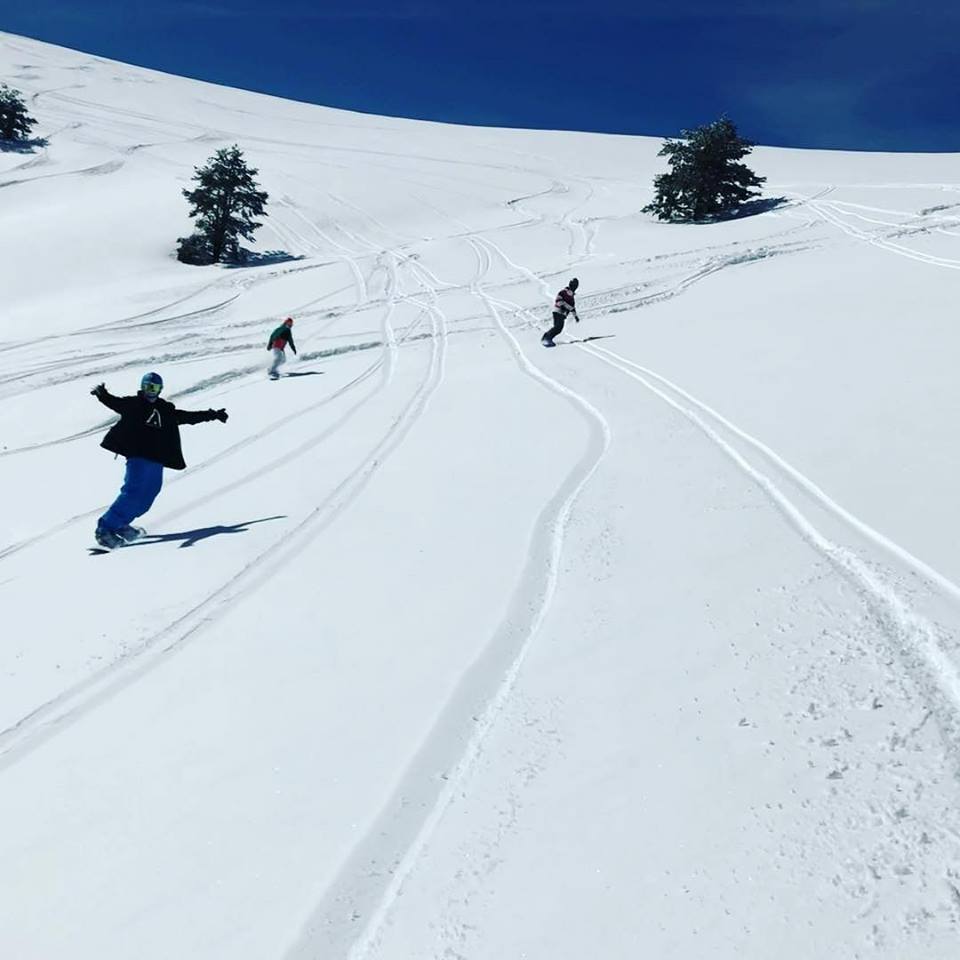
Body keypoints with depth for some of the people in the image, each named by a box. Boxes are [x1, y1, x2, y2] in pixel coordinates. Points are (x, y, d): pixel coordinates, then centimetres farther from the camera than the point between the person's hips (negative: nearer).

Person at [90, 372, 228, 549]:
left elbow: (190, 416, 24)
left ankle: (120, 525, 15)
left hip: (157, 459, 5)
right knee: (133, 492, -16)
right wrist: (102, 394, -25)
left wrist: (213, 415, 25)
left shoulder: (167, 411, 19)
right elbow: (114, 403, -4)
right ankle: (105, 528, -10)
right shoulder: (132, 404, 8)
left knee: (147, 496, 1)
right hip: (137, 455, -5)